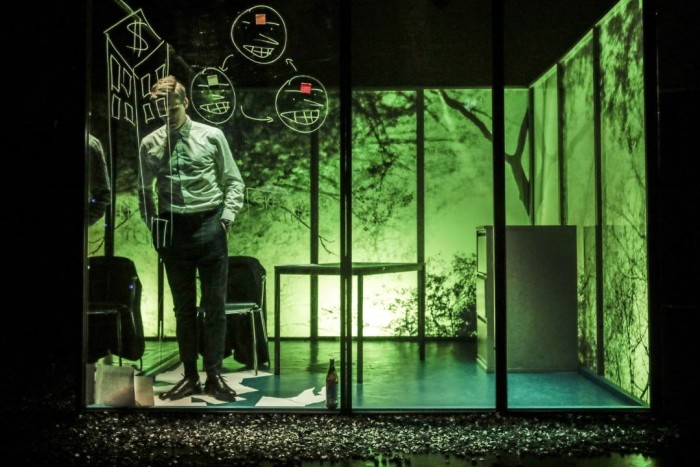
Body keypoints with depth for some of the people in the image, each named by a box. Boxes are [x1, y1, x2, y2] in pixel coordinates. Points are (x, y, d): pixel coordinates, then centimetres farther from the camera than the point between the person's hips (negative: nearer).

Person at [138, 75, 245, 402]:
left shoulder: (211, 136, -1)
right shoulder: (149, 145, 3)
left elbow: (233, 181, 5)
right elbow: (144, 191, 13)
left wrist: (226, 216, -6)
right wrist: (153, 226, 5)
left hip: (209, 225, -1)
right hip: (172, 228, 2)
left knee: (214, 305, 3)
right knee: (183, 307, 10)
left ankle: (215, 376, 14)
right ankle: (189, 376, 20)